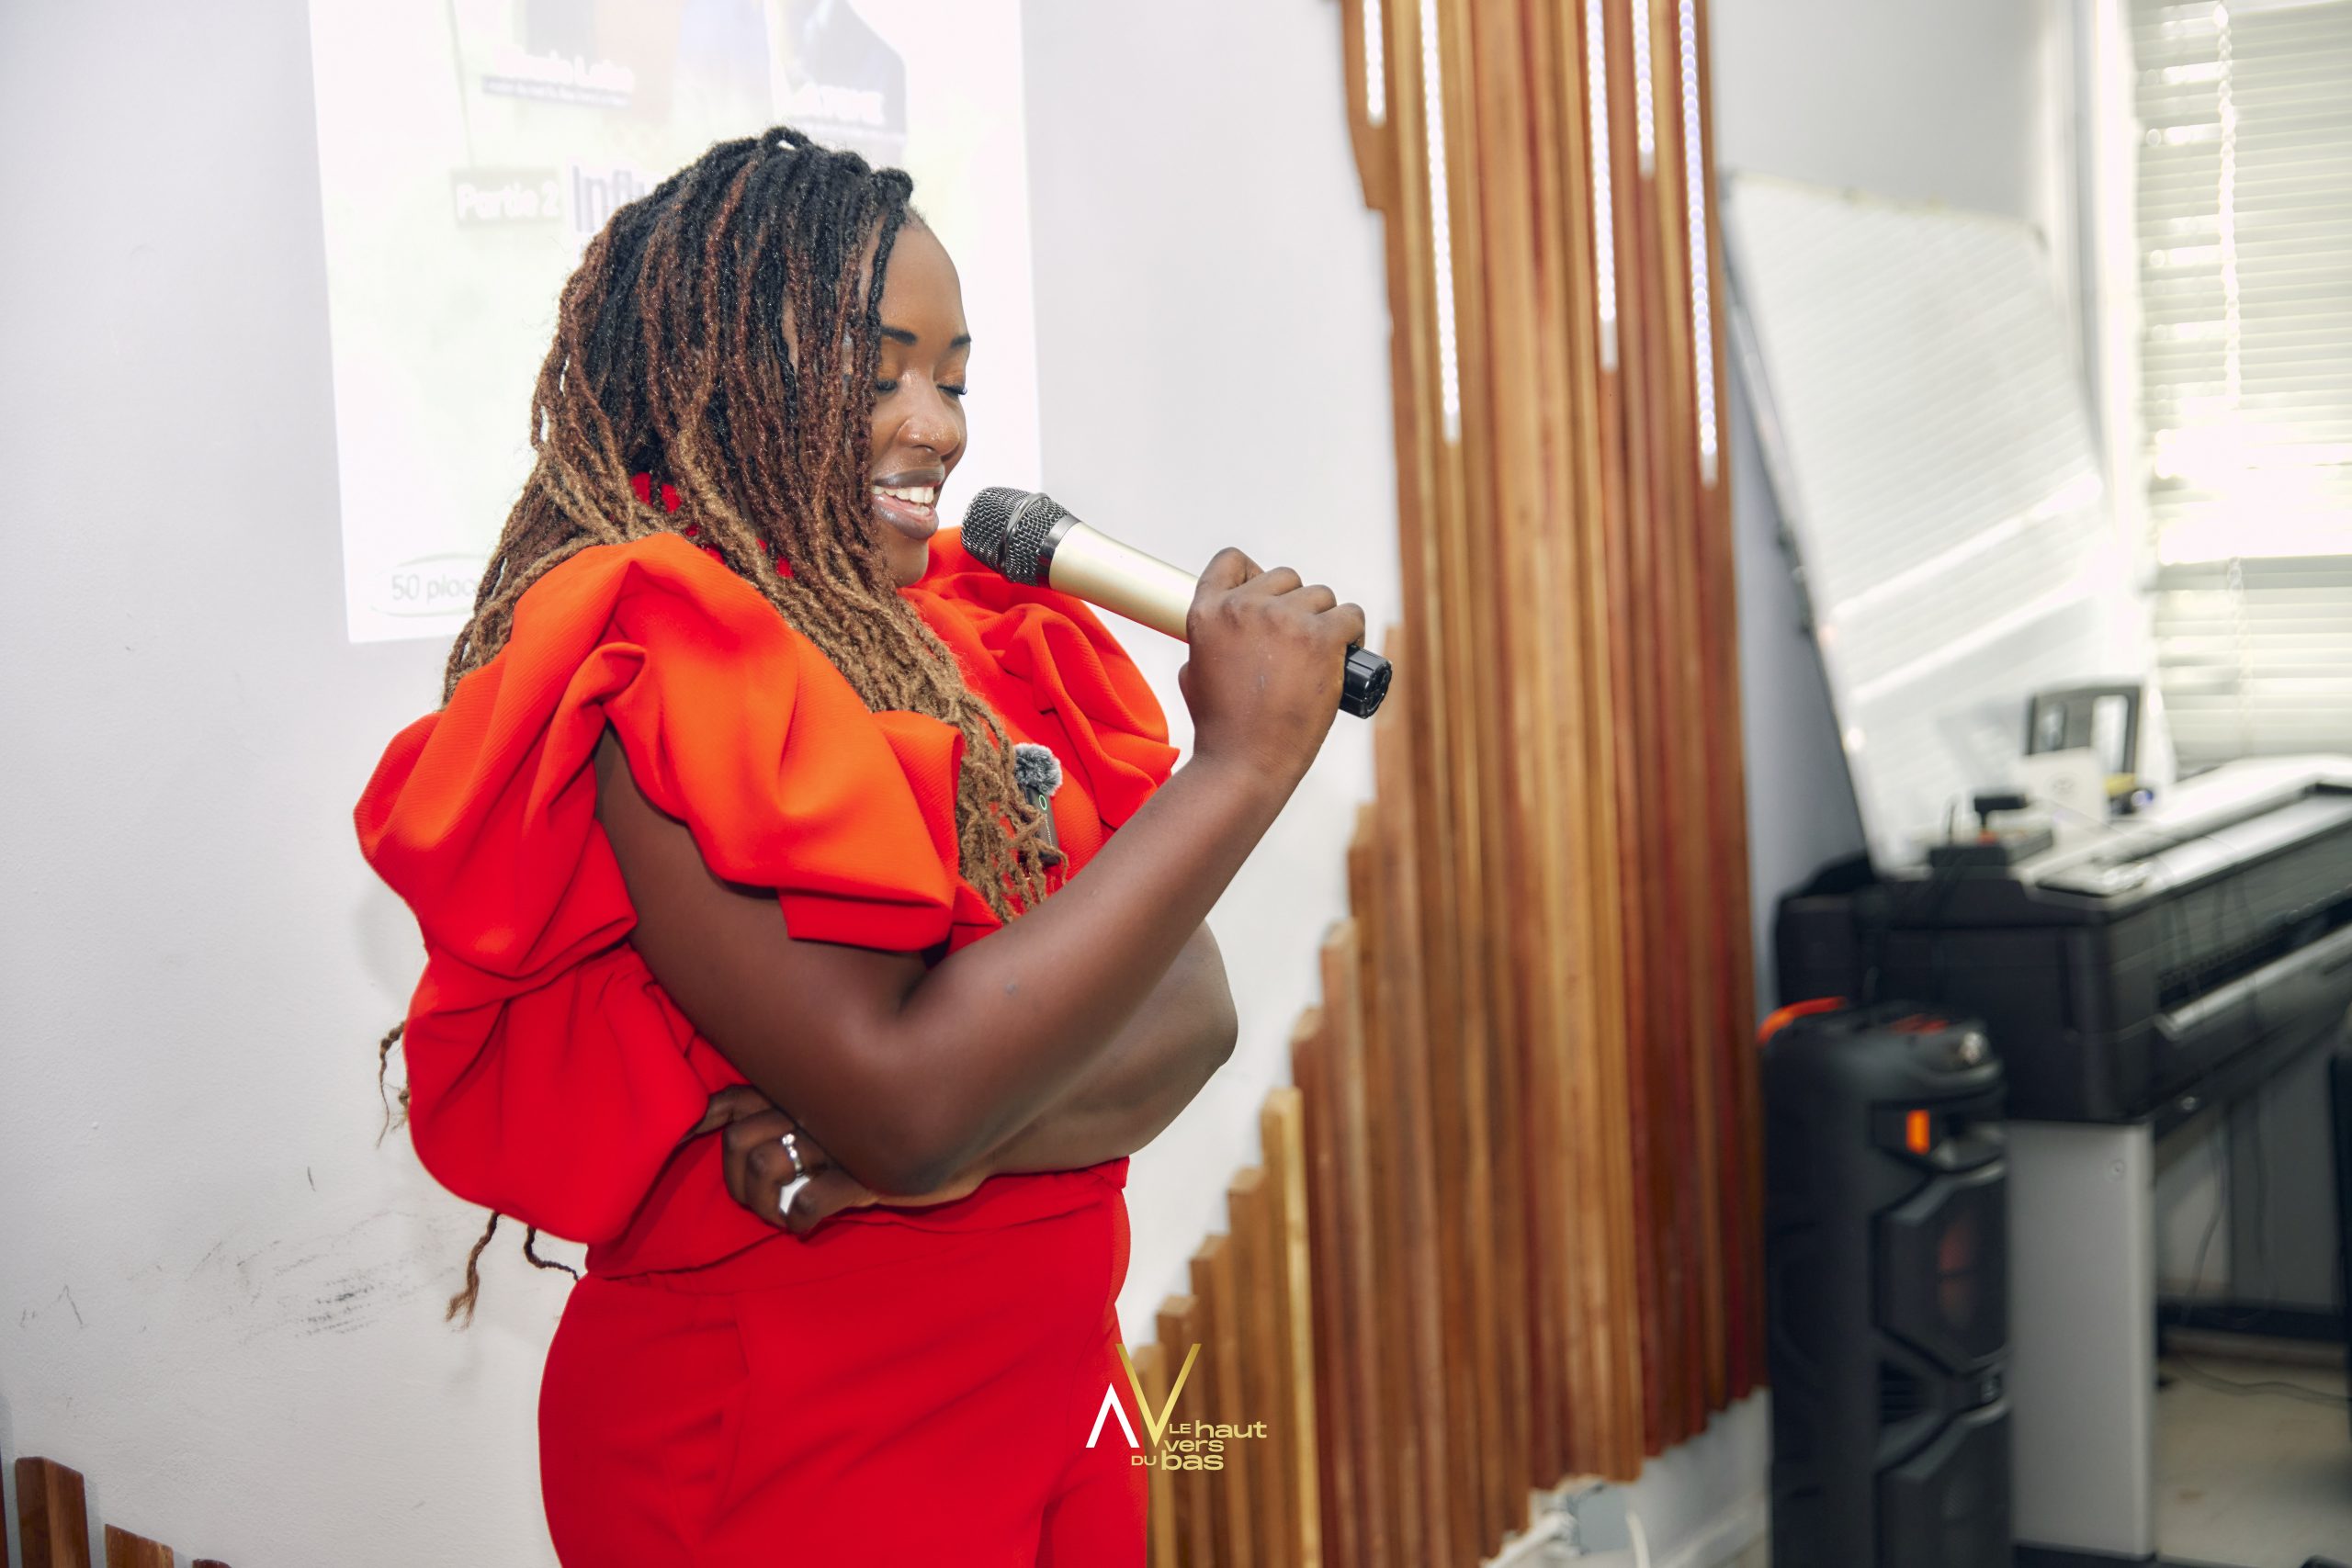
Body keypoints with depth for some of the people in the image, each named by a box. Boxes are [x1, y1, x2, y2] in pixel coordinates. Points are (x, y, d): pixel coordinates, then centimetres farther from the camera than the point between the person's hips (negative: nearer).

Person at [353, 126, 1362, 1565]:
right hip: (783, 1452, -6)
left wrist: (969, 1128, -23)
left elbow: (1191, 1012, -4)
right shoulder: (650, 670, -18)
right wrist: (1243, 762, -22)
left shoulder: (971, 637, 3)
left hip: (1050, 1398, 7)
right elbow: (904, 1097, -27)